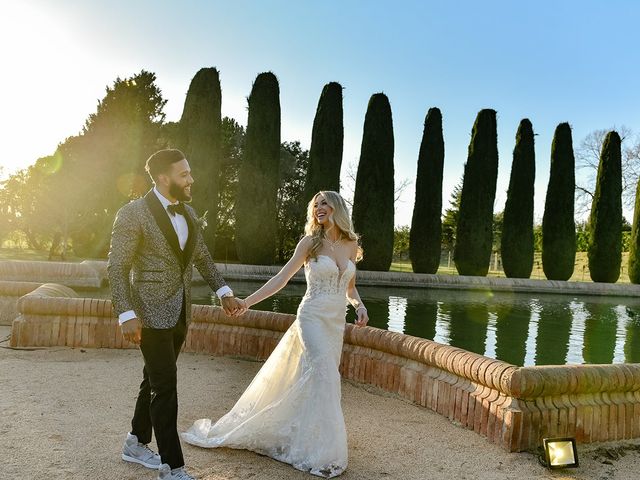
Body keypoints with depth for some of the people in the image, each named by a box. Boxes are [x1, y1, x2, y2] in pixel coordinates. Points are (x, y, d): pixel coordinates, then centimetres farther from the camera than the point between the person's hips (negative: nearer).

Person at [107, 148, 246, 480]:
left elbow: (202, 257, 15)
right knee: (165, 388, -3)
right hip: (152, 314, -7)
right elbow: (116, 267, -14)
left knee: (155, 380, 19)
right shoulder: (134, 213, -14)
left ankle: (136, 444, 39)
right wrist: (127, 314, -20)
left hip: (180, 313, 7)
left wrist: (223, 292, 8)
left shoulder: (188, 213, 7)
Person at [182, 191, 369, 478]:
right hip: (313, 317, -5)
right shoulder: (310, 242, -4)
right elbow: (281, 278, -4)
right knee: (324, 375, -14)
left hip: (337, 322, 5)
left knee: (316, 378, 9)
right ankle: (322, 452, -1)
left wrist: (359, 305, -2)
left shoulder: (351, 245, 8)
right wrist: (247, 301, -10)